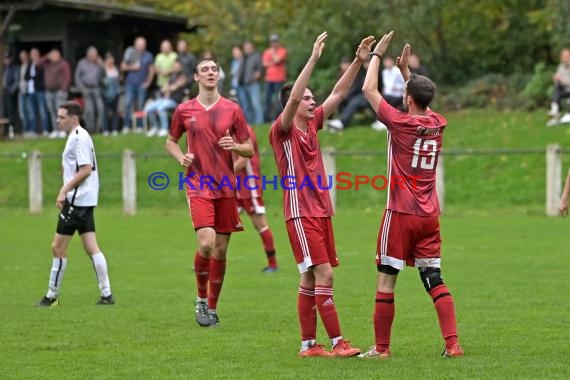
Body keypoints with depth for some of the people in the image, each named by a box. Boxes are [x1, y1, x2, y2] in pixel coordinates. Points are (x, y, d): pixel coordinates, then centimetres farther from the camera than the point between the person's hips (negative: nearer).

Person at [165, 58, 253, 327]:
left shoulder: (232, 110, 4)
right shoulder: (184, 110, 3)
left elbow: (249, 149, 9)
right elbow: (171, 141, 19)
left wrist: (235, 146, -13)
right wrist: (181, 157, -2)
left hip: (226, 187, 2)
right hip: (198, 185, -2)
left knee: (221, 250, 4)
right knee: (206, 242, -19)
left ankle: (212, 308, 18)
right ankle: (201, 298, 4)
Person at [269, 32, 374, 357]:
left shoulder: (312, 124, 12)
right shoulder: (282, 130, -8)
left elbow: (339, 94, 12)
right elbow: (293, 97, -24)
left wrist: (359, 61, 3)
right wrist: (314, 58, -28)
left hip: (322, 211, 8)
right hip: (301, 214, -8)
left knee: (311, 280, 8)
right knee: (323, 274, -13)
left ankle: (309, 345, 10)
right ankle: (338, 343, -12)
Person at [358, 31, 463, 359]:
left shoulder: (400, 123, -11)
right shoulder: (438, 124, 4)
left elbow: (369, 89, 0)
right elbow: (423, 102, 29)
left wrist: (377, 55, 11)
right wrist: (406, 70, 31)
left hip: (401, 215, -5)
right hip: (430, 215, 5)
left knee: (386, 280, 2)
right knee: (435, 280, 5)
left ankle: (381, 347, 4)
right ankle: (453, 344, -4)